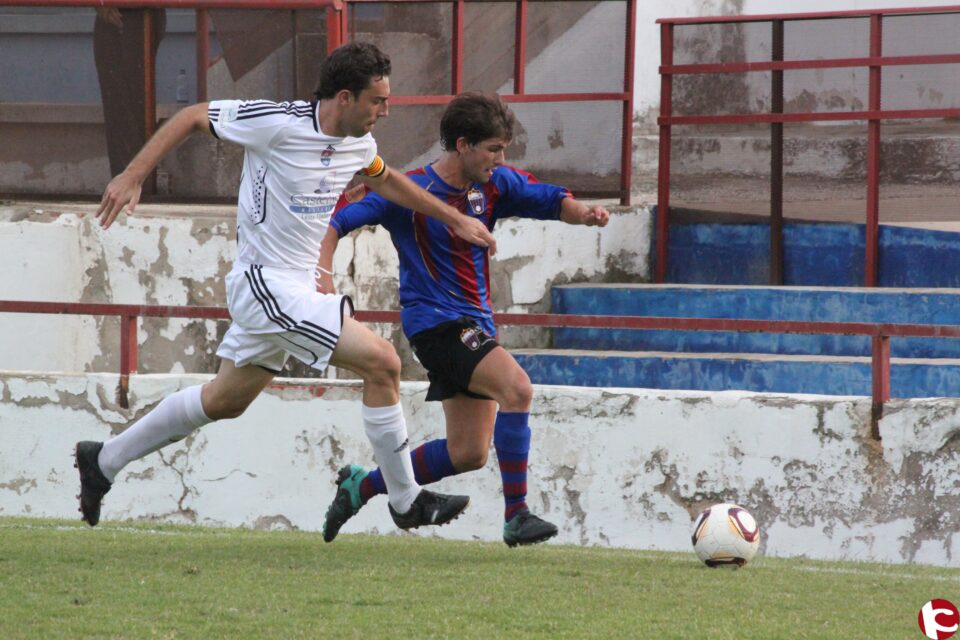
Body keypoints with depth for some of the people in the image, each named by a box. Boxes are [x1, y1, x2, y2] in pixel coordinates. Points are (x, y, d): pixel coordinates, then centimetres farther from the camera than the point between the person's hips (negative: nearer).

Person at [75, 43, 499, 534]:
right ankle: (406, 502, -5)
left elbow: (386, 180, 27)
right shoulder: (280, 124, -20)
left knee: (225, 400, 20)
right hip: (265, 284, -9)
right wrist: (133, 176, -15)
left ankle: (103, 461, 34)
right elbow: (192, 117, -11)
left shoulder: (358, 144, 4)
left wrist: (455, 220, 27)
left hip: (293, 290, 9)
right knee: (381, 362, -15)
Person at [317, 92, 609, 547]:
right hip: (433, 319, -8)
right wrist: (323, 272, -27)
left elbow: (550, 201, 10)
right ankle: (516, 515, -26)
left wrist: (584, 214, -12)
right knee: (516, 386, -29)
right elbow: (338, 221, -12)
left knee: (468, 454, 10)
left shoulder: (495, 185, 5)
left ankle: (360, 487, 27)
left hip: (474, 322, 8)